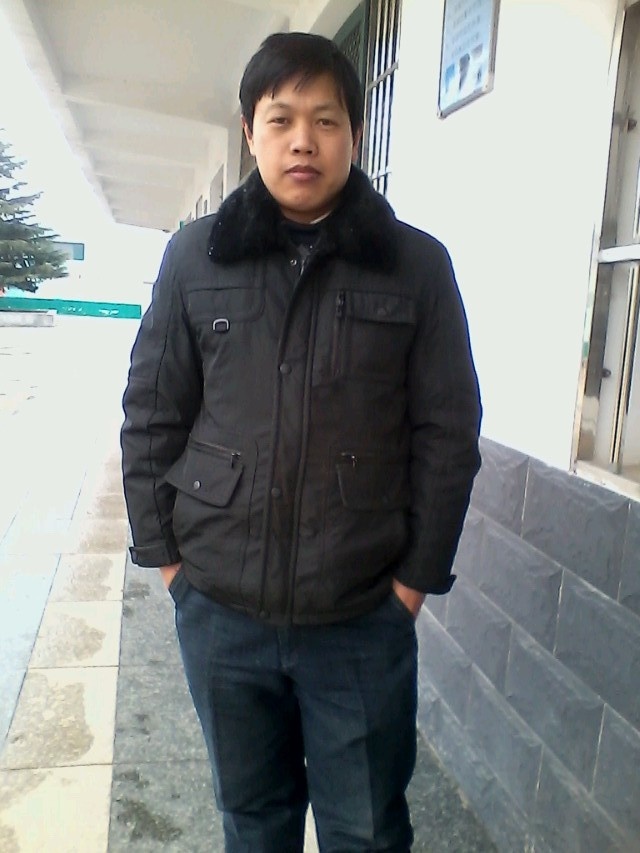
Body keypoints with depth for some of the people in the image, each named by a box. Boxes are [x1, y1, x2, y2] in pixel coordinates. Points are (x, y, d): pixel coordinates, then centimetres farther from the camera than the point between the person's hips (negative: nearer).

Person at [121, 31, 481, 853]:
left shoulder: (416, 265, -4)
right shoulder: (195, 255, 0)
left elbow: (446, 433, -2)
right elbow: (151, 416, 4)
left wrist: (419, 571, -3)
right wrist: (162, 549, 2)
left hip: (364, 617, -1)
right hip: (220, 608, 2)